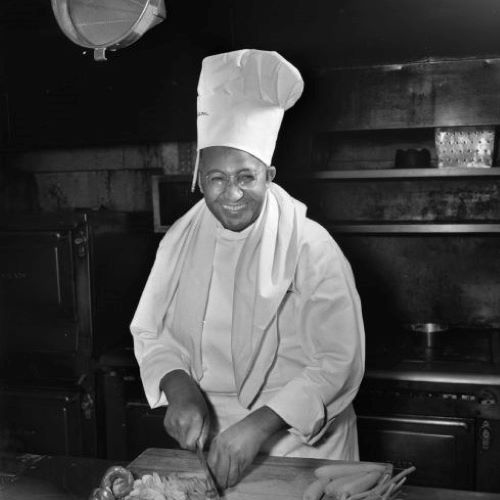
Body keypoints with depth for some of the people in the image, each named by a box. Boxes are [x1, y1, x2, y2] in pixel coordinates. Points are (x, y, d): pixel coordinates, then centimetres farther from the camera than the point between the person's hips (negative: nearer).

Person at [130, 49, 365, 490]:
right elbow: (150, 331, 1)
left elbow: (339, 363, -20)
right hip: (207, 437, 4)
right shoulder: (182, 238, -3)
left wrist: (261, 424, -29)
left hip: (299, 439, -3)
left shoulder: (311, 247, -18)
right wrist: (179, 388, -18)